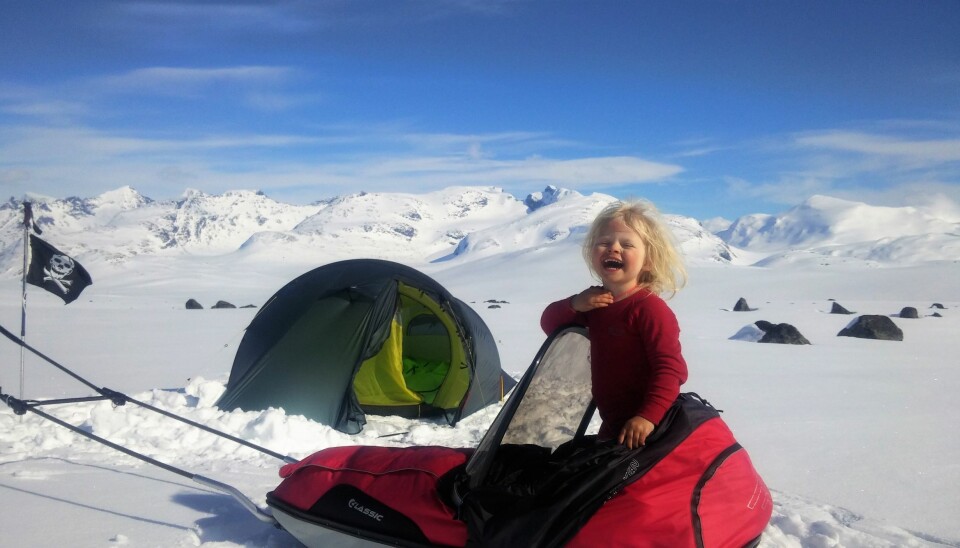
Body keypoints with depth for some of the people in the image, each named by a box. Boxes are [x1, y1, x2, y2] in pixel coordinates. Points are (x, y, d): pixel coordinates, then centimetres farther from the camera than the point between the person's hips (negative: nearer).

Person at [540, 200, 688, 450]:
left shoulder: (649, 307, -20)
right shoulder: (595, 301, 5)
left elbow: (670, 367, -25)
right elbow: (549, 324, 10)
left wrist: (648, 416, -34)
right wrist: (574, 305, -10)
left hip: (643, 429, -8)